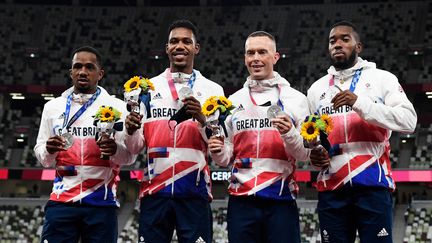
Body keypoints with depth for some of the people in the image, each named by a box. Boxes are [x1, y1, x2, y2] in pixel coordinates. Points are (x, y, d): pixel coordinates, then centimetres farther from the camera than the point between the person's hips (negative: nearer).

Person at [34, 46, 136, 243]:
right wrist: (48, 151, -9)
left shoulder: (117, 107, 4)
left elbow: (129, 156, 2)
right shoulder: (53, 107, 11)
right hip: (61, 202, 1)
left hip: (101, 204, -1)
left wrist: (115, 149, -20)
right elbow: (42, 157, 15)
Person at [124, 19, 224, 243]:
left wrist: (202, 119, -17)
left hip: (194, 190, -2)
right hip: (155, 190, 2)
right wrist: (130, 131, -11)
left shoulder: (212, 90, 7)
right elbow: (135, 148, 11)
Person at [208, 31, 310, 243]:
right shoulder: (233, 101, 14)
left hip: (281, 201, -2)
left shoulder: (295, 99, 5)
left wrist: (289, 133, -16)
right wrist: (218, 152, -5)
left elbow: (306, 154, 2)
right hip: (241, 201, 3)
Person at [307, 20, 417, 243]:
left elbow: (408, 121, -8)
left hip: (373, 185, -3)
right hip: (331, 188, 4)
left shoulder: (382, 79, 5)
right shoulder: (316, 89, 16)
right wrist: (313, 156, 0)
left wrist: (360, 103, -16)